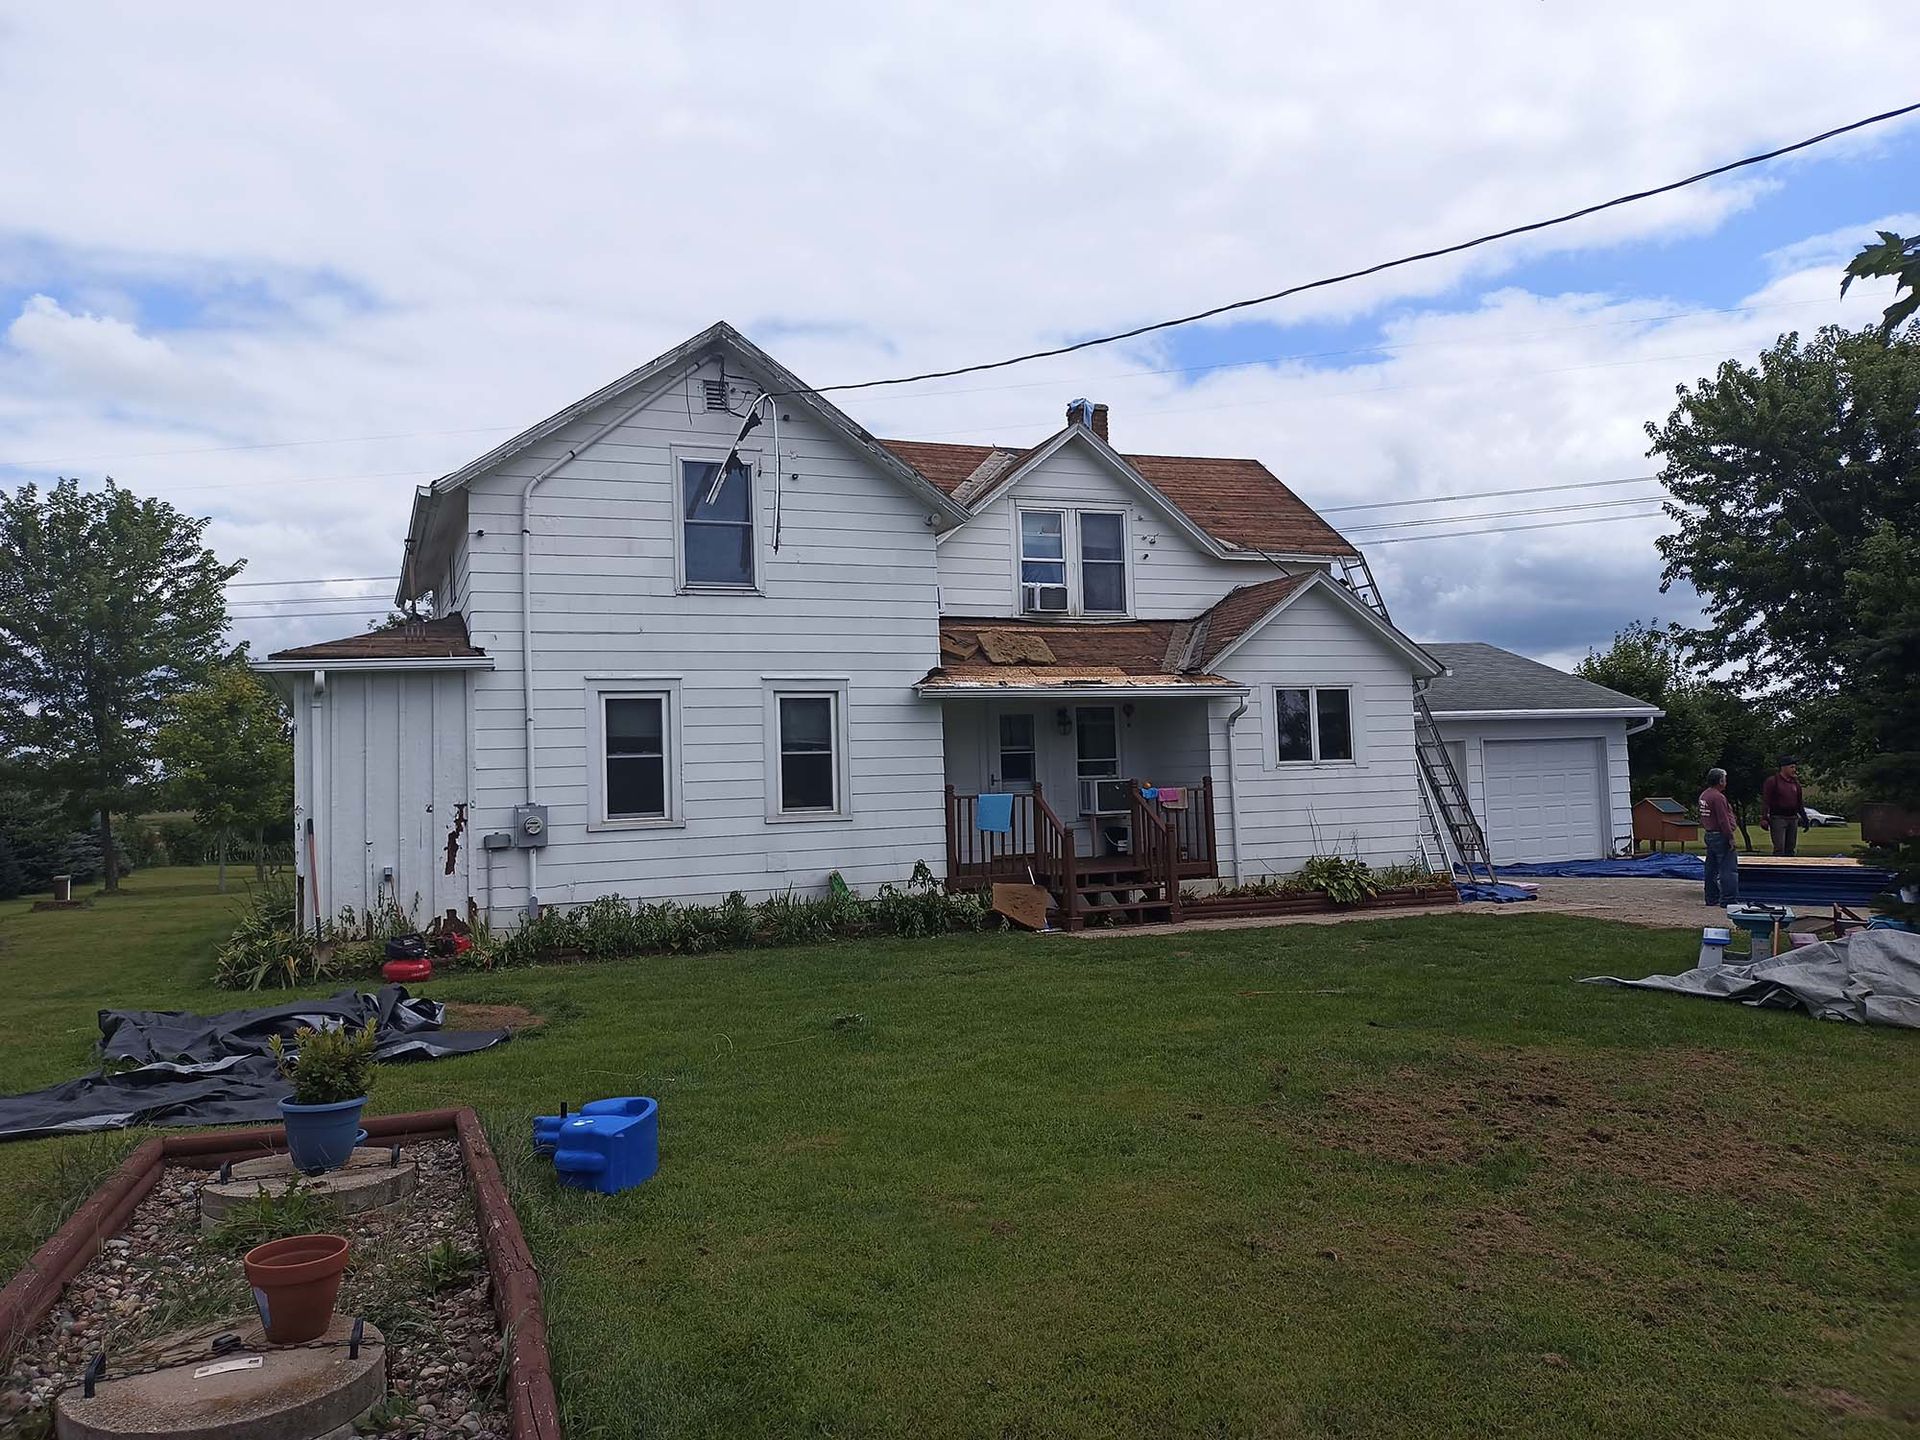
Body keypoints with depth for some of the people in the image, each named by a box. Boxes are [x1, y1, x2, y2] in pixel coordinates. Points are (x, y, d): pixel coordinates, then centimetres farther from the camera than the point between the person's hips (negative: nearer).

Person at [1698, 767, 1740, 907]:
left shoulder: (1704, 795, 12)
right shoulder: (1718, 797, -18)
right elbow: (1723, 820, -20)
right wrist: (1730, 838, -17)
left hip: (1709, 835, 10)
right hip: (1720, 836, -10)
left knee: (1712, 869, 13)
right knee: (1729, 869, -8)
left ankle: (1712, 898, 17)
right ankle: (1729, 899, -10)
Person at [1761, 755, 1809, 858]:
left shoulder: (1795, 782, 14)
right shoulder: (1772, 781, -5)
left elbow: (1800, 802, 21)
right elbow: (1765, 801, -9)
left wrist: (1804, 818, 17)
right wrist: (1764, 818, -16)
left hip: (1793, 818, 7)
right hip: (1778, 818, -7)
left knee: (1790, 848, 9)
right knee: (1779, 849, -12)